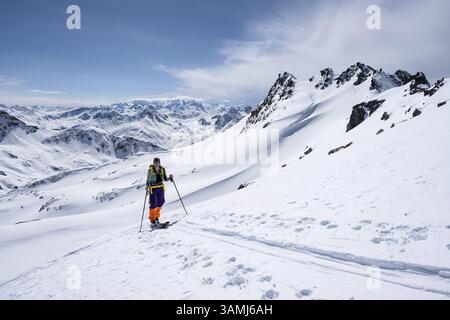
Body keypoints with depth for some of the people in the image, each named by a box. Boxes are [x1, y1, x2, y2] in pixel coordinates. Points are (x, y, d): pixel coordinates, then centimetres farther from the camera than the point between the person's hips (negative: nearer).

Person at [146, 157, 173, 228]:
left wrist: (170, 178, -13)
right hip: (153, 189, -4)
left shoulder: (162, 169, -1)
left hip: (161, 188, 4)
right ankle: (152, 221, 7)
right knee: (153, 204, -7)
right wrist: (147, 187, -20)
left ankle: (156, 217, 27)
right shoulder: (150, 170, -10)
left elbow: (165, 179, 6)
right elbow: (148, 180, -4)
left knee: (161, 202, 6)